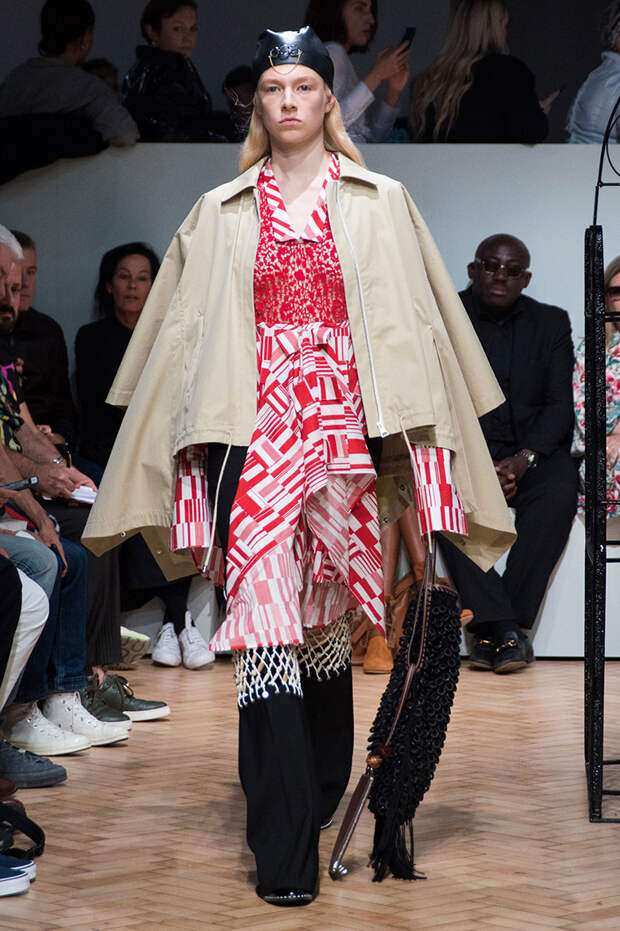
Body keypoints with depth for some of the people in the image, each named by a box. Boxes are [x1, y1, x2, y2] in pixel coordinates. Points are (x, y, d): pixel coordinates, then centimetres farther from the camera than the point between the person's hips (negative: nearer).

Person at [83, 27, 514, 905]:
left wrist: (417, 450, -1)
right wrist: (195, 459, 6)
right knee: (264, 613, -9)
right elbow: (185, 331, 12)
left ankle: (319, 801, 24)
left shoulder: (381, 203, 9)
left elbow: (416, 322, 6)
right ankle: (286, 852, -10)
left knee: (326, 612, 7)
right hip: (255, 430, 0)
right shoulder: (222, 213, 11)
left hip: (344, 427, 0)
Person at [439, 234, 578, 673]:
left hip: (533, 452, 1)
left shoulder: (551, 322, 9)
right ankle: (502, 628, -39)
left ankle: (494, 629, -32)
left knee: (559, 491, -32)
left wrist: (524, 459, -16)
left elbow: (560, 404, 2)